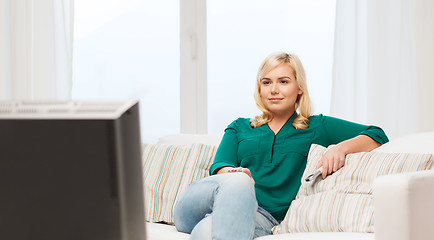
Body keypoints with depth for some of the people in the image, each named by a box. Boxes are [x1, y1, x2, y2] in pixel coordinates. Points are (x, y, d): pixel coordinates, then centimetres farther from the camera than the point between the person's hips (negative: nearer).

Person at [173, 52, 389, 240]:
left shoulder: (315, 127, 22)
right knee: (238, 181, -38)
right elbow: (219, 166, 10)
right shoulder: (239, 128, 28)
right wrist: (233, 173, -17)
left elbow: (377, 136, 16)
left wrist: (342, 147, -6)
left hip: (264, 216, -2)